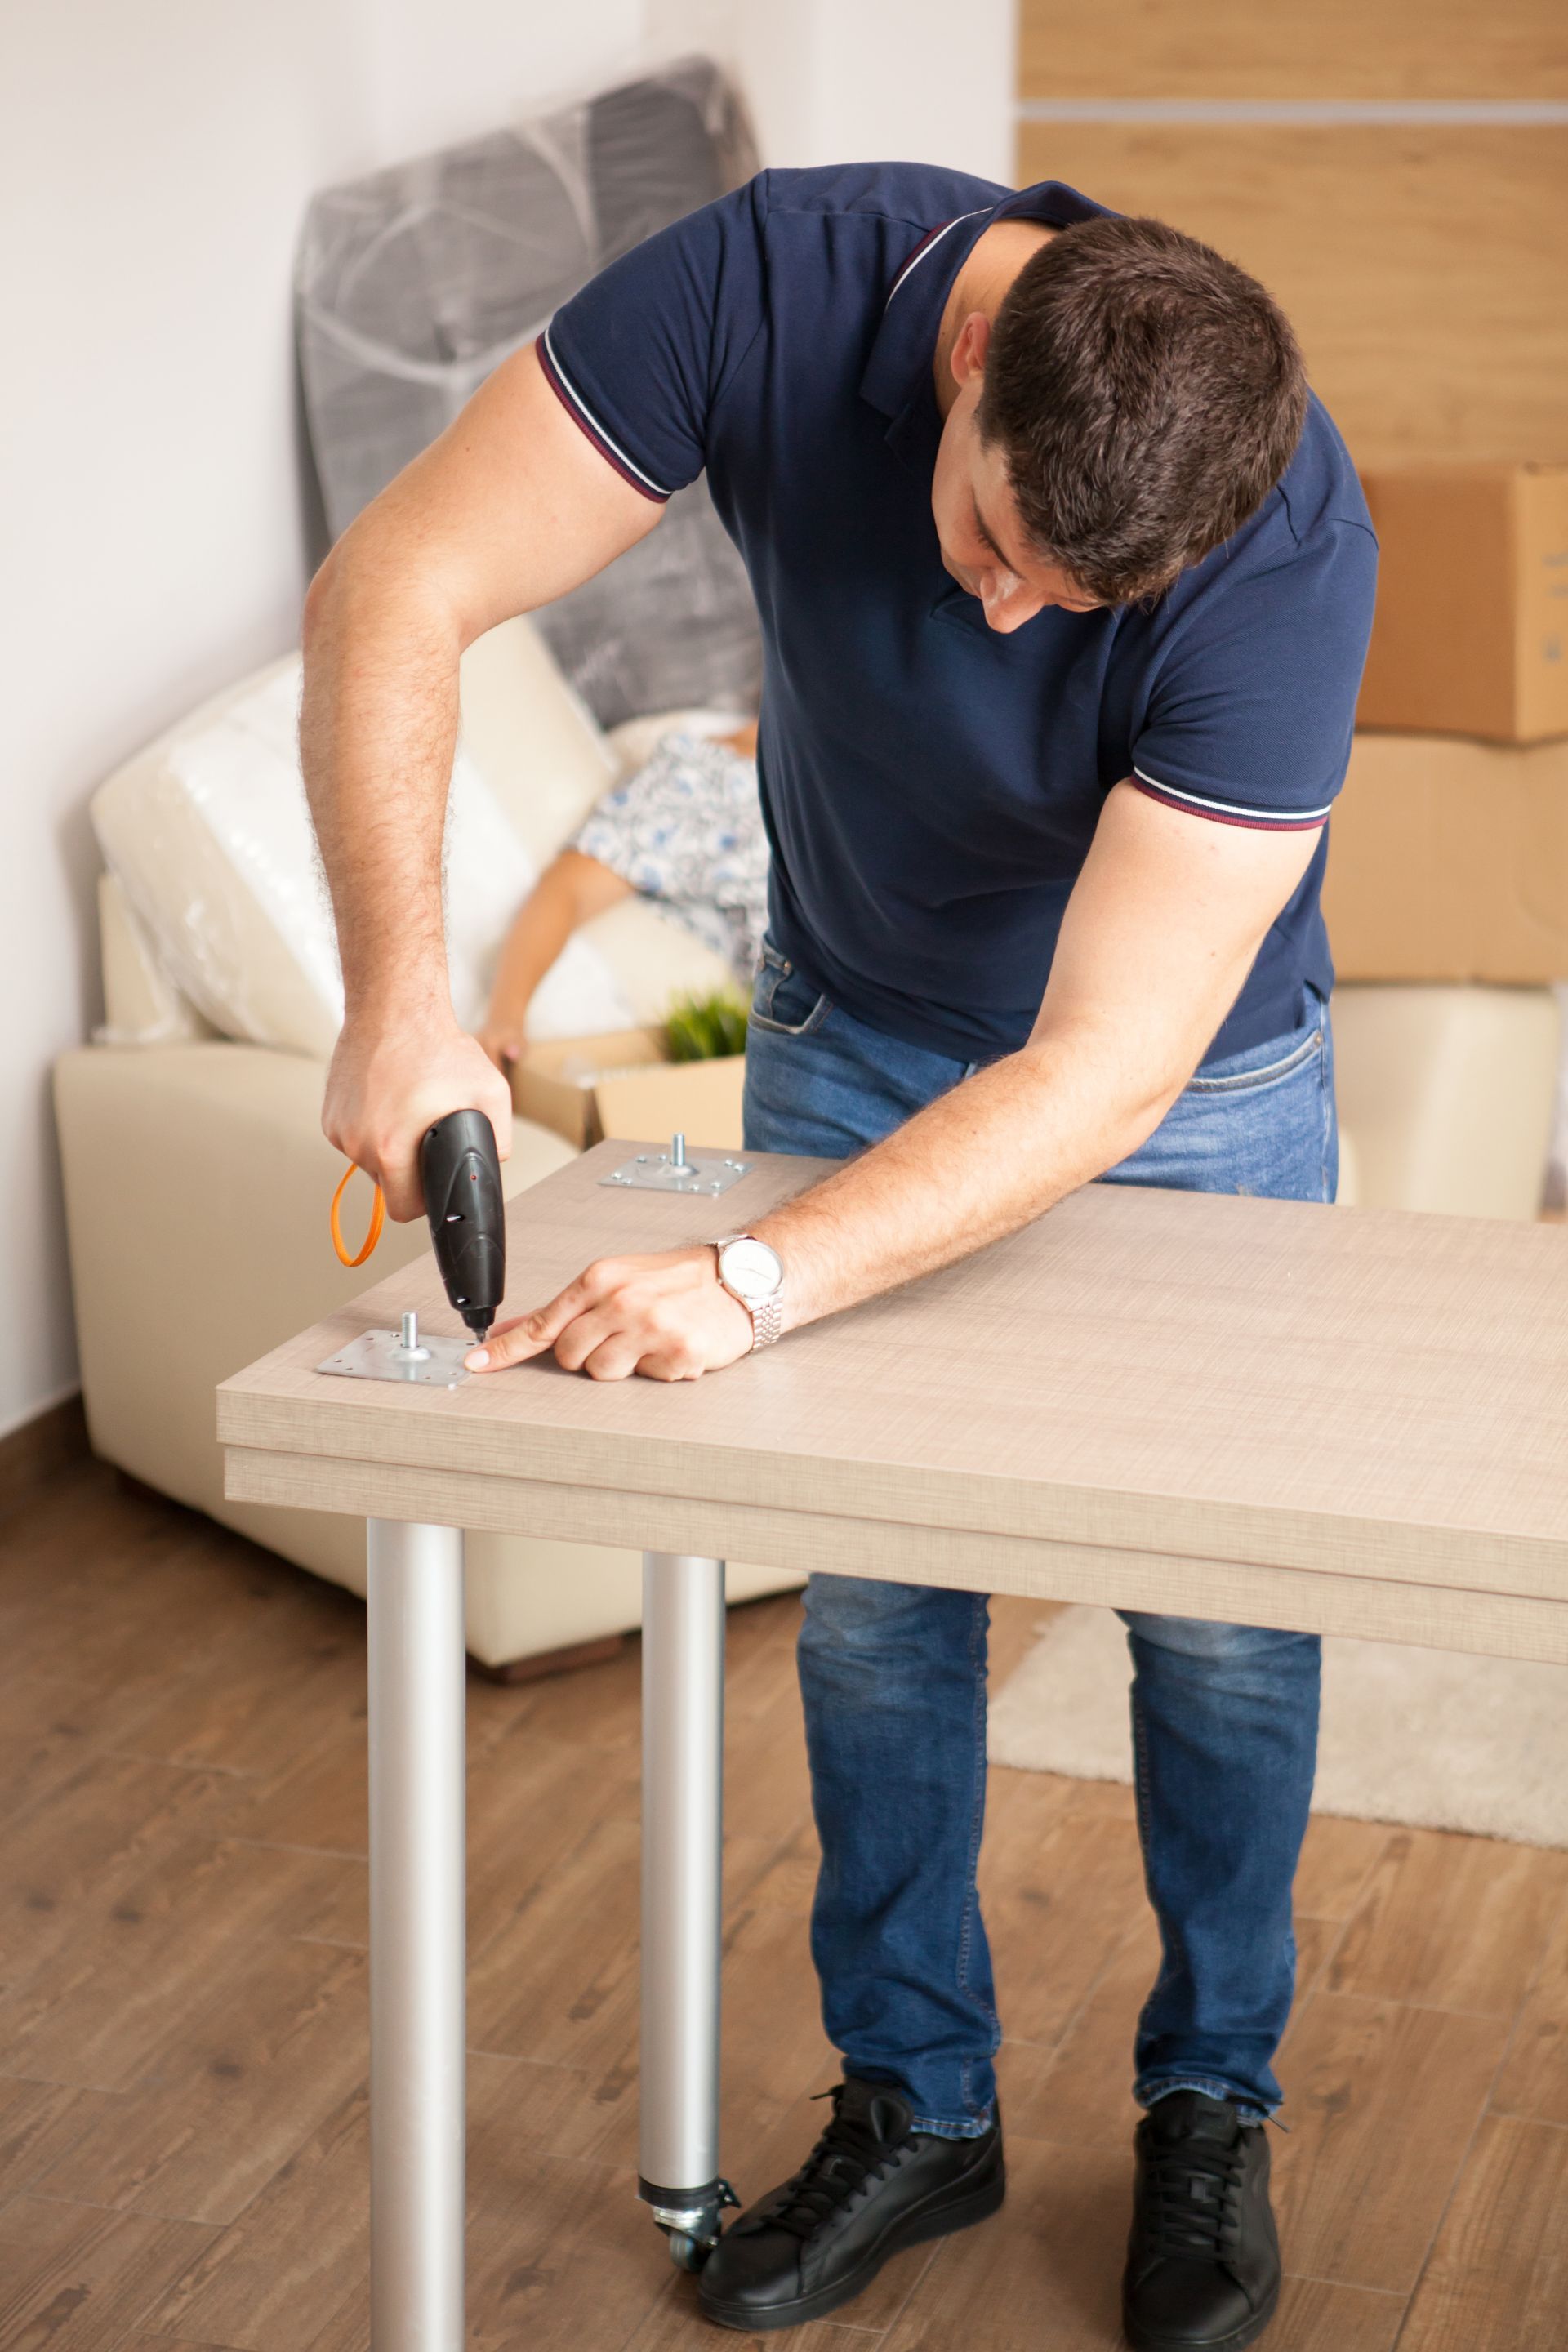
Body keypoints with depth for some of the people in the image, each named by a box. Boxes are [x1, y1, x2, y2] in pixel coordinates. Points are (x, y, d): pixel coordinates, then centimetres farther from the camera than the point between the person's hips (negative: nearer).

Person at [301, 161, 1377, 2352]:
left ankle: (1211, 2108, 26)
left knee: (1218, 1613, 4)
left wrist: (754, 1282, -44)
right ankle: (918, 2103, 24)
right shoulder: (786, 279, -30)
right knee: (870, 1593, 6)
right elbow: (393, 596, -27)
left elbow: (1102, 1076, -35)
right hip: (854, 1031, 2)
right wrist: (400, 999, -39)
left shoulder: (1290, 551, -35)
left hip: (1189, 1070, -2)